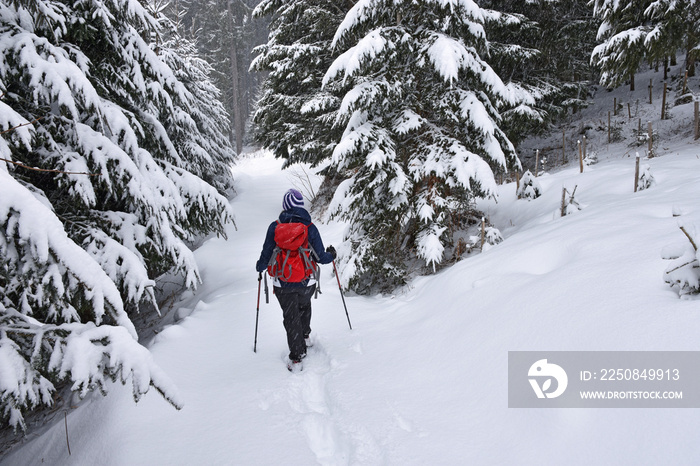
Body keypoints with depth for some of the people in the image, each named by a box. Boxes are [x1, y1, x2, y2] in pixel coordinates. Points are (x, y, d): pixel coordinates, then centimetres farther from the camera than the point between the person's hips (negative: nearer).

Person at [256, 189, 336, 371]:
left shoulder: (275, 227, -9)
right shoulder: (310, 227, -9)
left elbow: (266, 255, -3)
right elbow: (320, 257, -6)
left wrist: (260, 267, 19)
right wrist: (331, 255, 16)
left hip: (283, 283, -1)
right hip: (307, 282, 1)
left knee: (291, 317, 12)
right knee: (304, 306, 31)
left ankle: (296, 358, 12)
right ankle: (305, 337, 49)